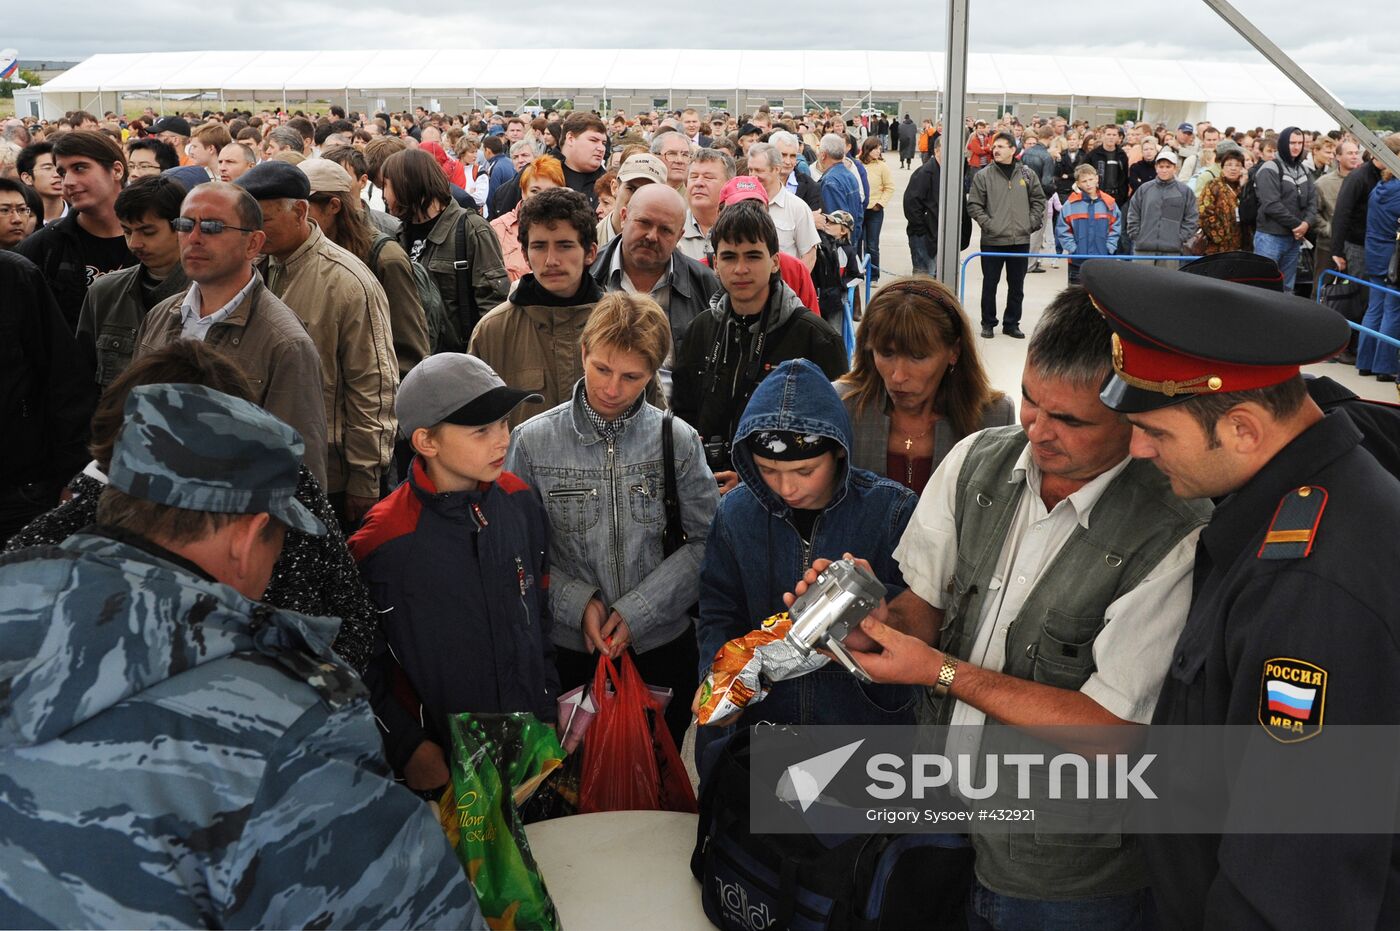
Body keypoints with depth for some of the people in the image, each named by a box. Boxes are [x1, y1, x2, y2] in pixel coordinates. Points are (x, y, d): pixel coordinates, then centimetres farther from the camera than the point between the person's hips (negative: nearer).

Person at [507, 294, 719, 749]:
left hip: (664, 645, 1)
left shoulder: (678, 440, -6)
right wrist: (576, 602, -16)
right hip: (571, 650, 0)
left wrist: (638, 610, -14)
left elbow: (707, 540, -6)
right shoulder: (532, 441, -8)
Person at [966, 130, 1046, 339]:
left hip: (1021, 240, 2)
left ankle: (1012, 323, 21)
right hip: (992, 241, -2)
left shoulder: (1028, 175, 4)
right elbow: (974, 205, -3)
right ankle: (988, 323, 18)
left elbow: (1039, 201, 12)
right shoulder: (983, 175, -4)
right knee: (990, 284, 6)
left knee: (1017, 286, 10)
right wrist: (987, 224, -12)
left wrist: (1031, 223, 1)